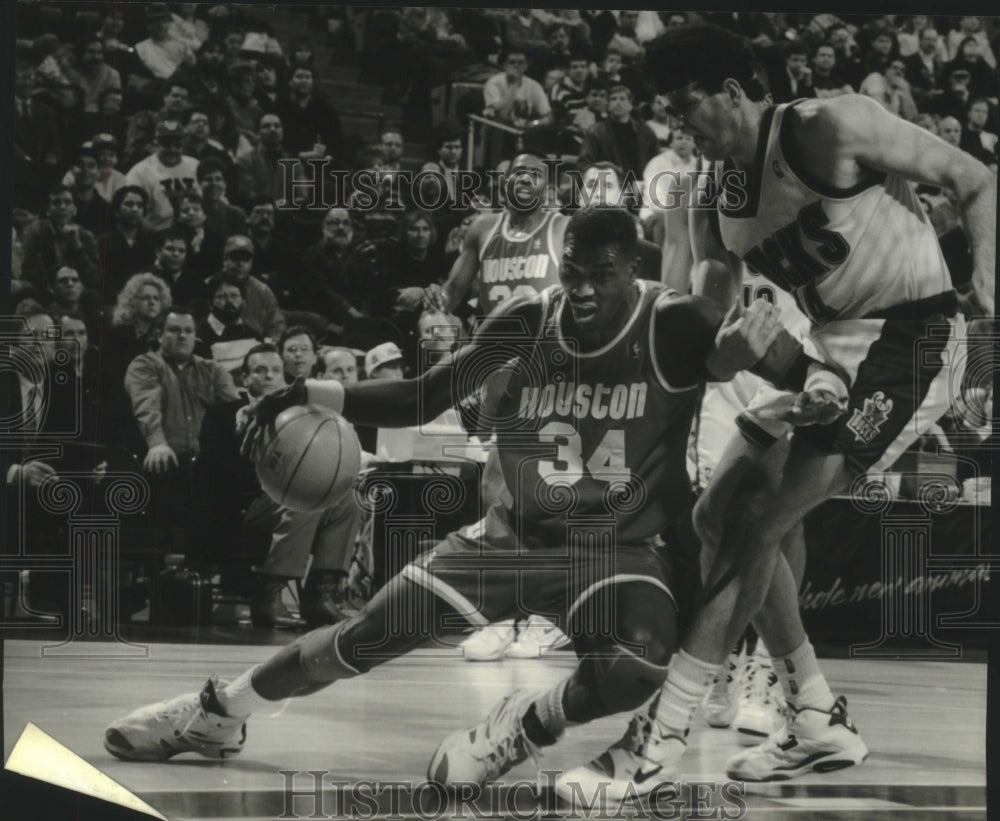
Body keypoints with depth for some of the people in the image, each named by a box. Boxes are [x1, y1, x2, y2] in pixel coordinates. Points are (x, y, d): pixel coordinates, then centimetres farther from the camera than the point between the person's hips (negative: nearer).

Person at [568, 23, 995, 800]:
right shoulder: (719, 203, 8)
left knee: (754, 526, -15)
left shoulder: (831, 129, -14)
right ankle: (821, 722, 19)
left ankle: (662, 742, -13)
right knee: (724, 521, 9)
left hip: (908, 342, -9)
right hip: (829, 354, 9)